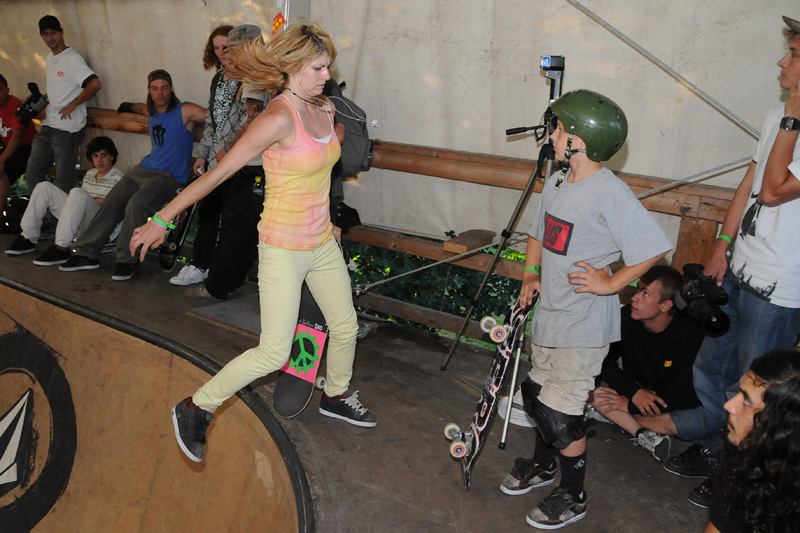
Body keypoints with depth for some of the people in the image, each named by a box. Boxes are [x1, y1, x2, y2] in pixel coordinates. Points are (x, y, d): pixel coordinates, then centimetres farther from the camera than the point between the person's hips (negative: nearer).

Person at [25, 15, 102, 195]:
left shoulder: (71, 59, -11)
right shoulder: (49, 59, 16)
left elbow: (95, 84, -24)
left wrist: (71, 105, -15)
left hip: (68, 129, -9)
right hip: (48, 126, 9)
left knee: (63, 181, -3)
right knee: (32, 173, 10)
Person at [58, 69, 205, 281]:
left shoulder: (185, 111, -7)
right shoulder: (150, 111, 15)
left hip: (170, 176, -7)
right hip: (145, 168, 7)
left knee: (136, 203, -31)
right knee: (110, 203, -6)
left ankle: (127, 259, -18)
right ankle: (87, 253, 3)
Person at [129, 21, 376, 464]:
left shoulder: (325, 109, 3)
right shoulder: (278, 117, -22)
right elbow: (218, 173, -20)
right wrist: (162, 219, -17)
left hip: (322, 243, 8)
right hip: (283, 249, -8)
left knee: (345, 325, 18)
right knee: (273, 353, -5)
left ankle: (336, 396, 45)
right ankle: (195, 409, 15)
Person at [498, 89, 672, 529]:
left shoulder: (610, 193, -21)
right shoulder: (556, 183, 5)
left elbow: (654, 248, -23)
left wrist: (611, 282, -18)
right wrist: (530, 274, 9)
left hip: (584, 325, -8)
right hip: (550, 313, 8)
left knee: (559, 411, -1)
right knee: (536, 394, 21)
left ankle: (572, 496, 22)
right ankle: (542, 464, 46)